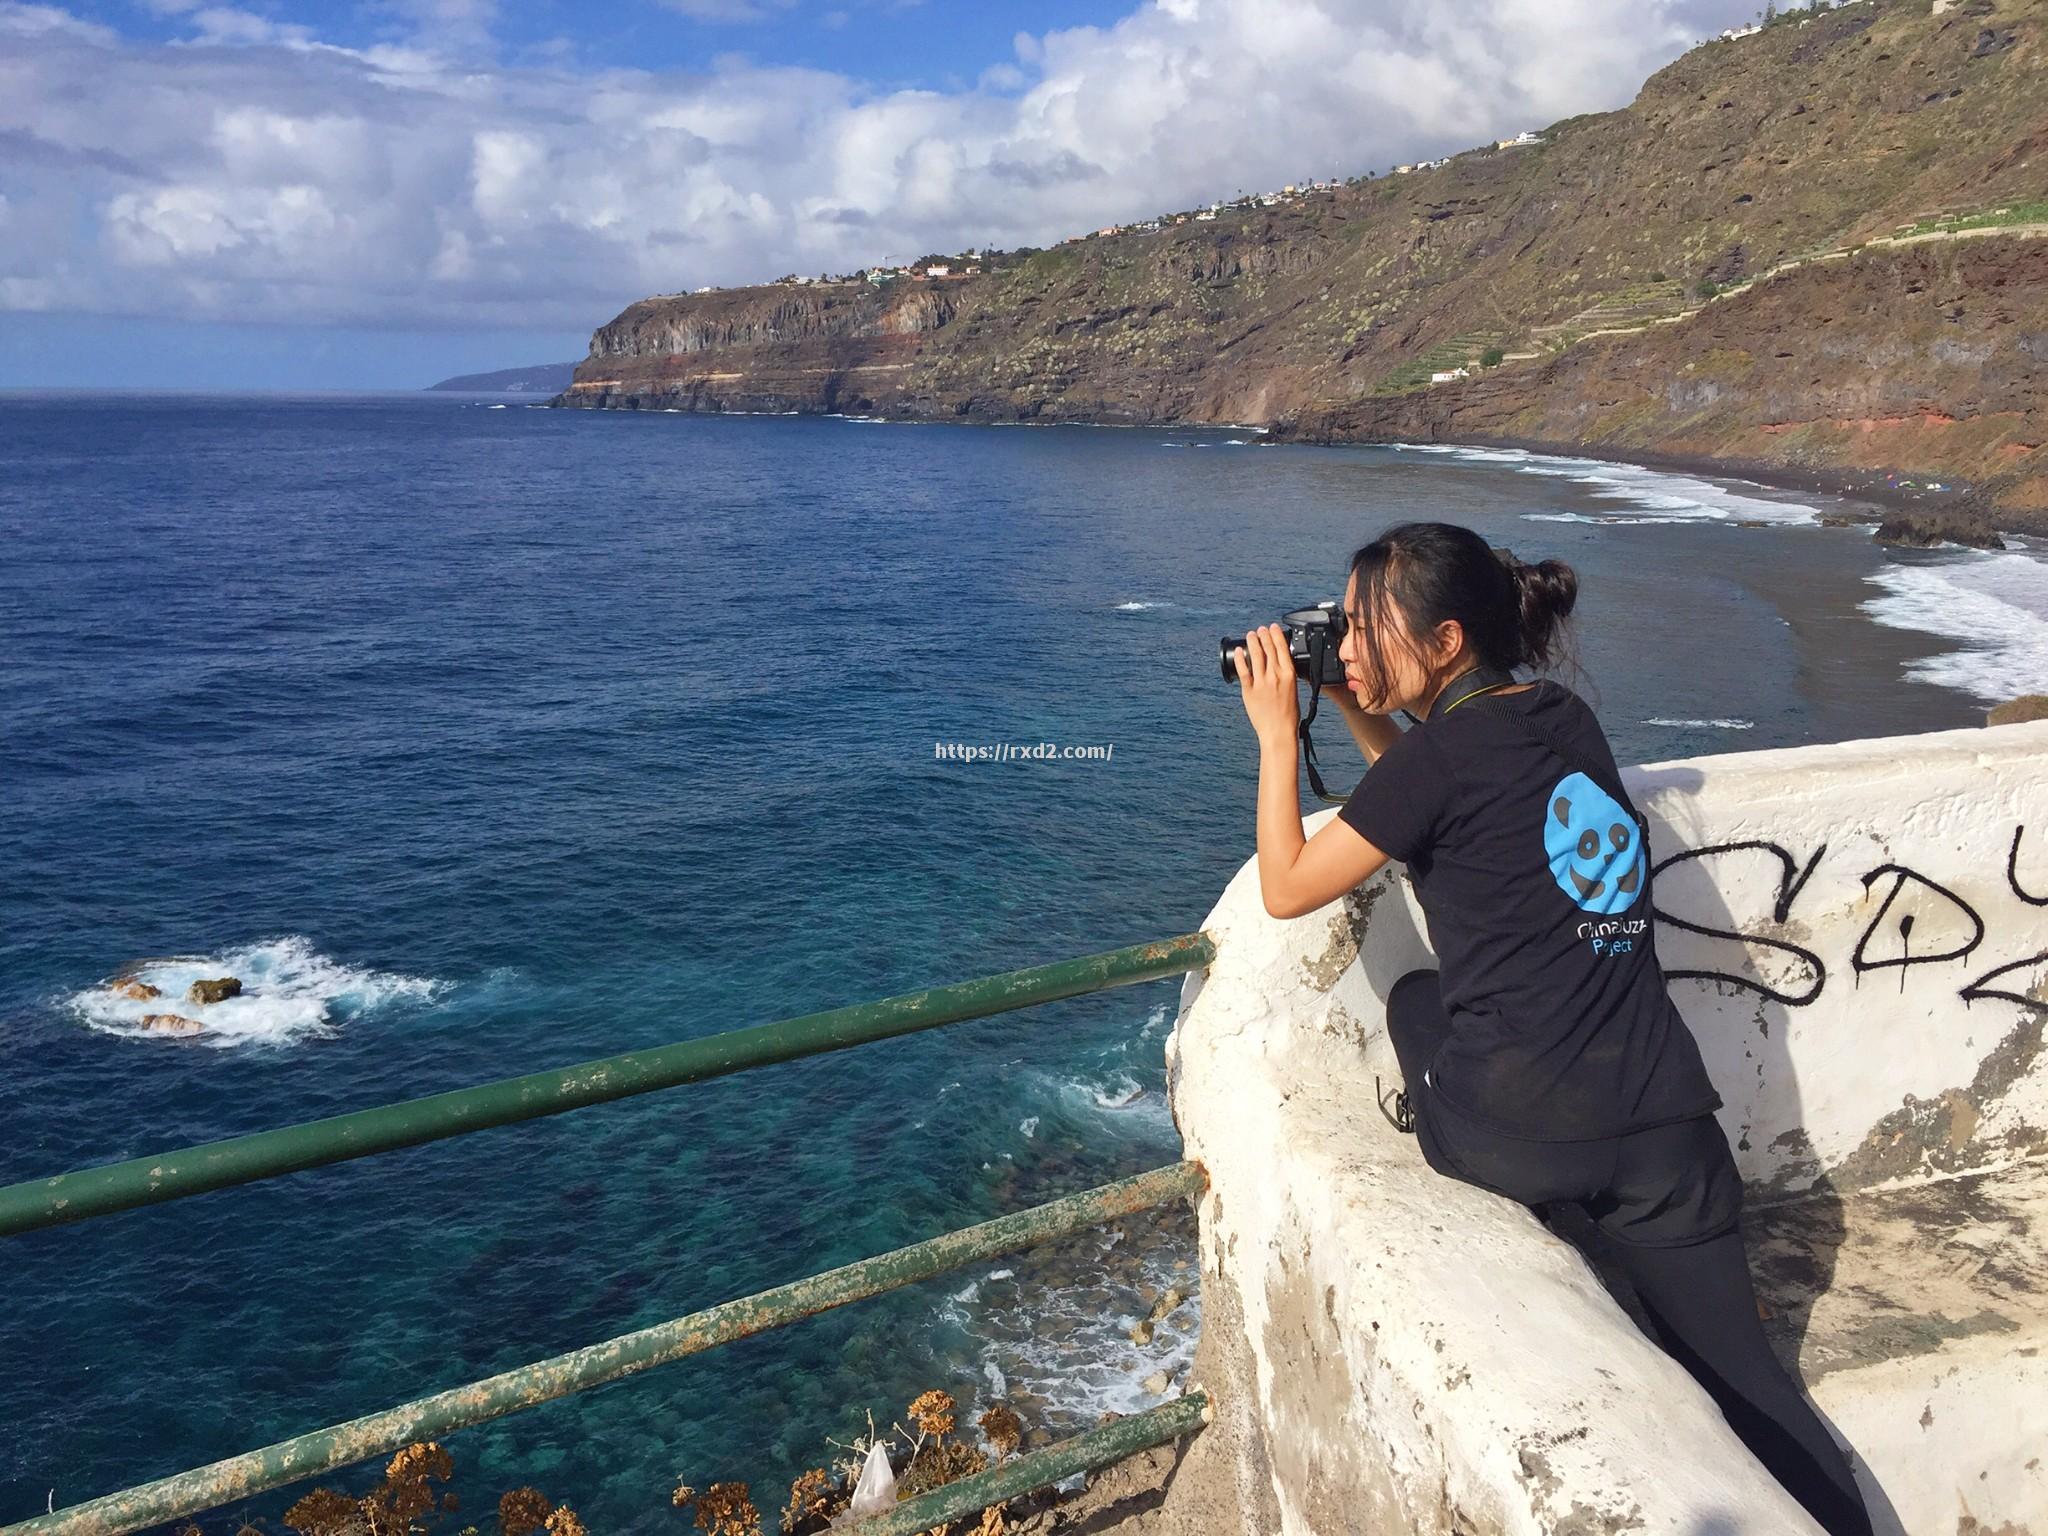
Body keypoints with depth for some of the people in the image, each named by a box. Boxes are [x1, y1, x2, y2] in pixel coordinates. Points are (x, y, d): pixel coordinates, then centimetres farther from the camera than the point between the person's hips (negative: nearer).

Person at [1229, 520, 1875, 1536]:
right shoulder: (1565, 719, 10)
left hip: (1521, 1135, -5)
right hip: (1668, 1120, 6)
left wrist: (1279, 733, 6)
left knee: (1416, 995, 26)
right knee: (1737, 1372, 17)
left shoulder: (1445, 748, -10)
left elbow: (1287, 888, -1)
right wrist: (1358, 715, 22)